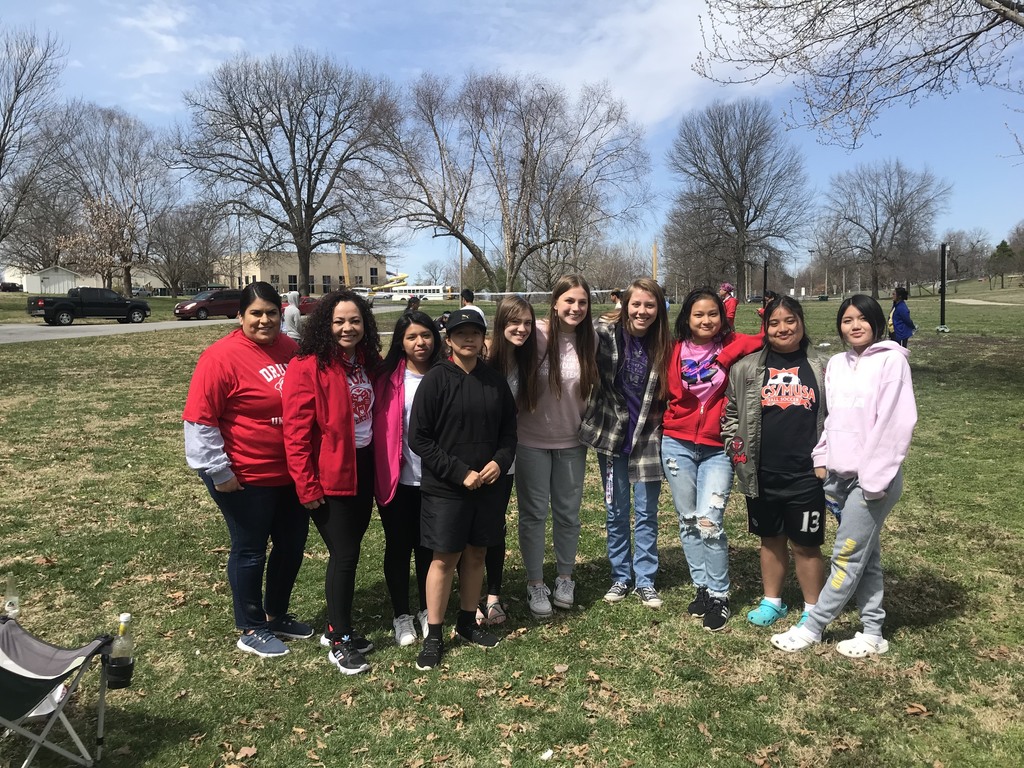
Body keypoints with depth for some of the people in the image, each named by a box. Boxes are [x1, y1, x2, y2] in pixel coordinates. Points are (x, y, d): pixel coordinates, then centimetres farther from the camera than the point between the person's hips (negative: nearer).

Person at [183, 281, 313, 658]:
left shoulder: (289, 348, 3)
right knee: (250, 551, 10)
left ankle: (276, 614, 40)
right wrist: (219, 472, -16)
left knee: (292, 544, 18)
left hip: (291, 473, 7)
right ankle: (251, 630, 29)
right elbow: (200, 422, -17)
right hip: (246, 479, -7)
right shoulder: (221, 357, -17)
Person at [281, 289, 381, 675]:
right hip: (328, 476, -6)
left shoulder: (367, 363, 6)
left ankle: (336, 627, 31)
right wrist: (307, 487, -16)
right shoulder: (308, 367, -16)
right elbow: (296, 433, -16)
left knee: (347, 550, 14)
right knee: (345, 554, -3)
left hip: (362, 469, 7)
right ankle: (340, 642, 14)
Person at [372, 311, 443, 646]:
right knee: (398, 547, 10)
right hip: (396, 479, -2)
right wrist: (382, 472, -11)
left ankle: (427, 611, 32)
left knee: (428, 547, 14)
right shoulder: (388, 378, -5)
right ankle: (401, 616, 26)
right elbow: (379, 427, -6)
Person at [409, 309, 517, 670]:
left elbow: (509, 431, 11)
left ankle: (468, 622, 31)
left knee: (476, 554, 14)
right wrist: (460, 472, -15)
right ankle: (434, 636, 16)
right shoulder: (436, 380, -8)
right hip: (445, 488, -4)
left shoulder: (496, 381, 4)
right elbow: (418, 438, -10)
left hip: (488, 486, 4)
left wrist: (500, 462, -9)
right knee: (445, 558, 2)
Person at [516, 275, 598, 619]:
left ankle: (565, 578, 33)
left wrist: (589, 423, 5)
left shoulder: (590, 339, -5)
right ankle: (535, 584, 25)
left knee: (568, 512, 14)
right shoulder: (536, 334, -16)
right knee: (534, 513, 9)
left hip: (571, 440, 3)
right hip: (532, 439, -3)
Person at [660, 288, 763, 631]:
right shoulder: (675, 350, 1)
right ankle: (702, 587, 27)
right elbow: (668, 394, 8)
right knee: (688, 522, 11)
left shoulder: (733, 345, -3)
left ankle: (719, 596, 8)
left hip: (717, 449, -2)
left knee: (709, 522, -10)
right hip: (677, 445, 3)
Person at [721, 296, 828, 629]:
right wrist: (738, 452, -1)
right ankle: (772, 601, 33)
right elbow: (731, 413, 8)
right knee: (771, 539, 16)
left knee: (805, 544, 7)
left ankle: (813, 610, 24)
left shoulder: (821, 368, 3)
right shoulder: (747, 368, 2)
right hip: (762, 475, 1)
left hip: (806, 475, -1)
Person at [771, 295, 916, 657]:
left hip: (872, 478, -7)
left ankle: (811, 628, 11)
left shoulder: (891, 360, -9)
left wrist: (874, 479, -16)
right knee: (866, 555, 14)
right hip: (840, 475, 7)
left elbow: (895, 424, -14)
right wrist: (821, 460, 11)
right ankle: (872, 634, 23)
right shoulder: (837, 364, 12)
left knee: (848, 557, 1)